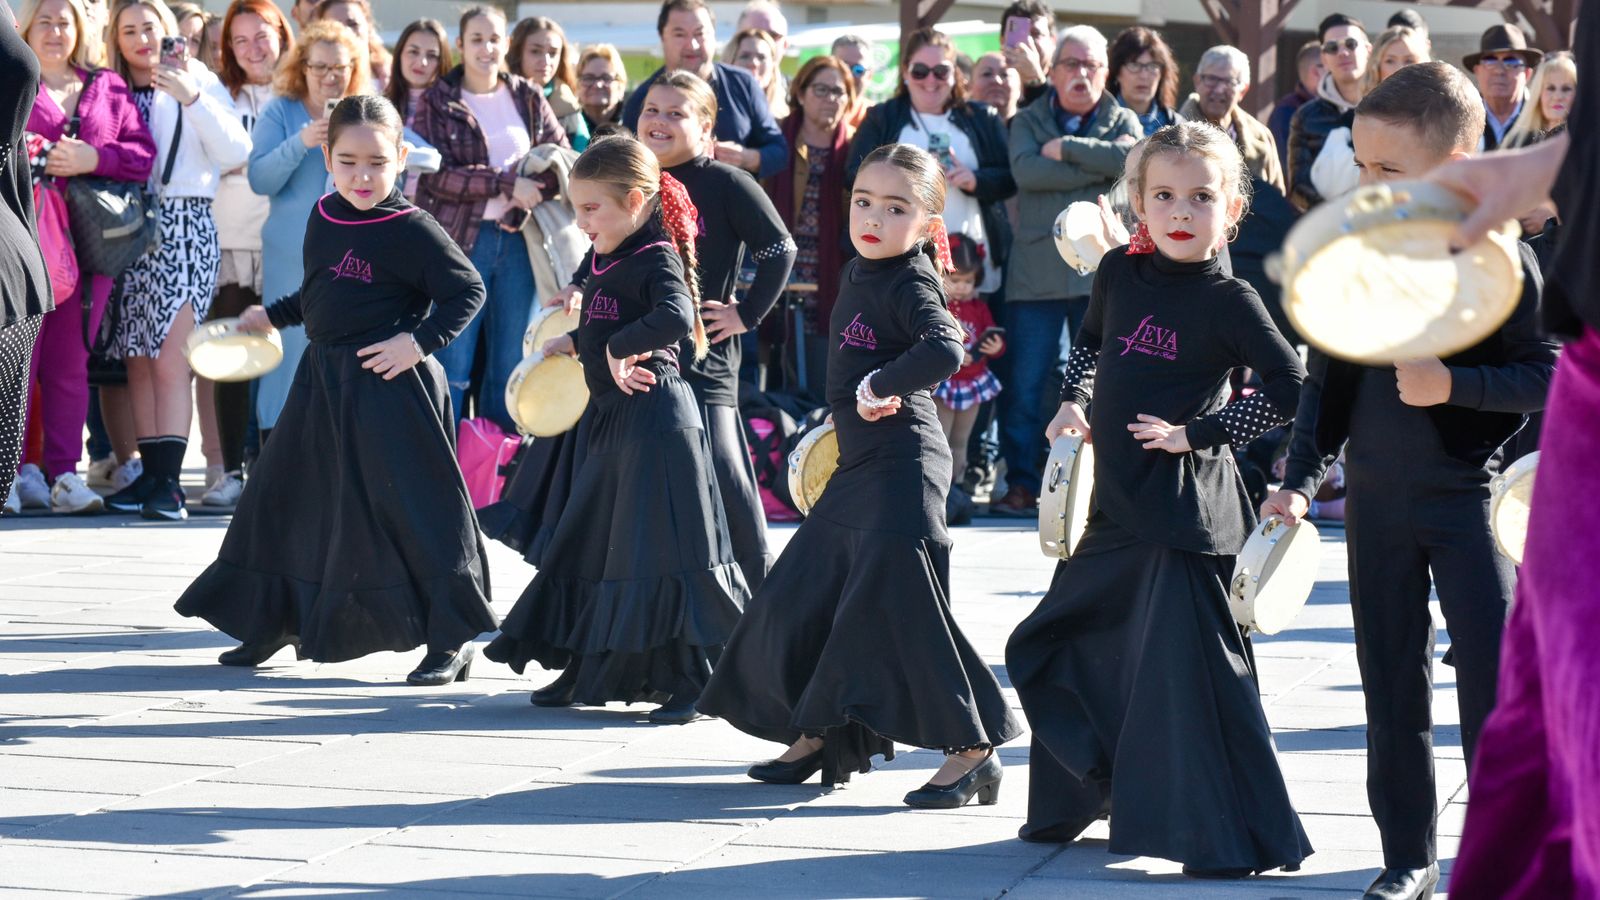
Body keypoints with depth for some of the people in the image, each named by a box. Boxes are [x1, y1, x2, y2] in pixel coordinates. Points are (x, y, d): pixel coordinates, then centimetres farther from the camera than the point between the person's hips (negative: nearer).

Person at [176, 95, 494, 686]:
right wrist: (273, 317, 25)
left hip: (389, 385, -8)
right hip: (322, 381, 8)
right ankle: (267, 626, 30)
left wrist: (420, 341, -19)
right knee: (282, 498, 14)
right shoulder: (322, 219, 8)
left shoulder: (411, 230, -13)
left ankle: (450, 641, 2)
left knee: (412, 505, -7)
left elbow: (467, 290, -12)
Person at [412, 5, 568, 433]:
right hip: (459, 240, -3)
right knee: (452, 367, -5)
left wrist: (537, 188, -12)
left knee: (510, 366, 6)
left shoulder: (528, 99, 10)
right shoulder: (437, 103, 1)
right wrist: (506, 184, -16)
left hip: (517, 239, 3)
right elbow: (435, 174, -9)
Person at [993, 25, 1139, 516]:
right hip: (1037, 269, -1)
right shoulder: (1028, 121, 10)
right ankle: (1022, 484, 3)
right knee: (1025, 383, -4)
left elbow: (1134, 158, -10)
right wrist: (1099, 165, -10)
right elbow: (1025, 171, -10)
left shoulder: (1123, 121, 13)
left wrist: (1065, 150, -9)